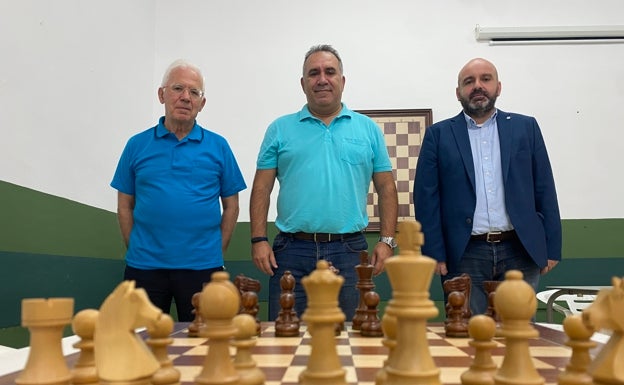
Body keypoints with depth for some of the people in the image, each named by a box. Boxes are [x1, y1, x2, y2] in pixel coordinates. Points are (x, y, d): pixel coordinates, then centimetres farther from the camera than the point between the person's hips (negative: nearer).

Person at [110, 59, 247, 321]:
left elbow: (231, 204, 6)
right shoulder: (137, 145, 6)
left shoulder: (217, 147, 3)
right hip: (145, 267, 1)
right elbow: (125, 205, 9)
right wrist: (136, 250, 3)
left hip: (201, 267, 0)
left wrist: (217, 252, 1)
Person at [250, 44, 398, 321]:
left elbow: (386, 188, 9)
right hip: (292, 251, 0)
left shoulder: (368, 129, 9)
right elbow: (262, 189, 6)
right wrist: (259, 240, -3)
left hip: (348, 251, 1)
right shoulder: (281, 129, 7)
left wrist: (387, 240, 0)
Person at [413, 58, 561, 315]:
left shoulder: (526, 127, 10)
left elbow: (544, 191, 8)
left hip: (520, 251, 2)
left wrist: (552, 248, 3)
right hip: (465, 255, -1)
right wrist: (434, 253, -6)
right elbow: (426, 197, 0)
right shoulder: (439, 134, 5)